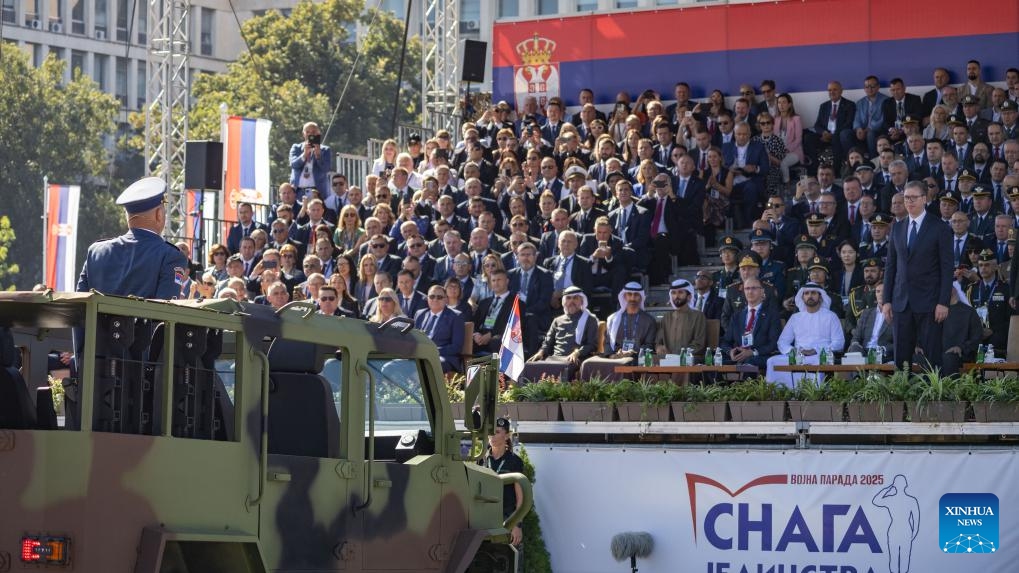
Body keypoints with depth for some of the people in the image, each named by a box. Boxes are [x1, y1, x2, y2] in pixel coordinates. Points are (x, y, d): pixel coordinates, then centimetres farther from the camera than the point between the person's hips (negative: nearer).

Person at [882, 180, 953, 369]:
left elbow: (947, 268, -4)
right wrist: (887, 300, 7)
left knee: (932, 356, -4)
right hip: (901, 302, 4)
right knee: (901, 357, 2)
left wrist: (943, 303, -11)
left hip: (929, 303, -4)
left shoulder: (940, 229, -1)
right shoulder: (897, 228, 13)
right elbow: (890, 265, 14)